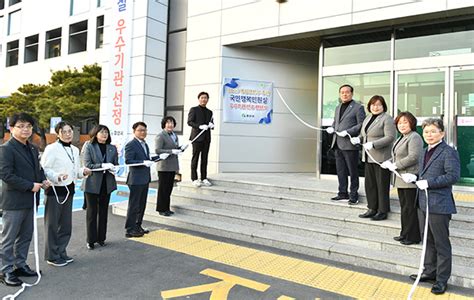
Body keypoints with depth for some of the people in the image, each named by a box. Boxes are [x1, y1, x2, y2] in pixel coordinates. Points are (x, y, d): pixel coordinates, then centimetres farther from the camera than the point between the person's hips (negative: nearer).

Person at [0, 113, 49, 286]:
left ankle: (20, 265, 30)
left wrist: (43, 180, 2)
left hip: (30, 200, 8)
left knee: (26, 236, 16)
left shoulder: (33, 149, 12)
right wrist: (30, 185, -19)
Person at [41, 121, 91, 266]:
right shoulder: (52, 148, -12)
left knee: (66, 225, 15)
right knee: (52, 224, 3)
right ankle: (52, 256, 17)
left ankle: (61, 252, 29)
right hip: (54, 190, -7)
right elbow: (44, 169, -15)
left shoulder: (75, 150, 10)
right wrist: (57, 177, -31)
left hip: (69, 190, 7)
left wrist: (83, 171, -2)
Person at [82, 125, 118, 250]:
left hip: (106, 184, 4)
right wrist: (103, 165, -22)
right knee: (92, 212, 7)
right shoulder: (89, 147, -3)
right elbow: (87, 165, -11)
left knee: (103, 211, 12)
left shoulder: (112, 148, 8)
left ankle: (101, 238, 24)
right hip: (92, 183, -3)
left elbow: (116, 164, 11)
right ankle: (91, 240, 17)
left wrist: (114, 169, -12)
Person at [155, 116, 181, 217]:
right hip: (164, 166, -8)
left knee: (169, 188, 13)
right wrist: (172, 151, -22)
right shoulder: (160, 136, -9)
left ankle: (166, 208, 23)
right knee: (163, 188, 1)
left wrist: (180, 148, 7)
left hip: (172, 166, 8)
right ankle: (161, 209, 12)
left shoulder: (175, 136, 16)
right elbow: (157, 150, -18)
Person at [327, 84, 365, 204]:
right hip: (337, 145, 7)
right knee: (340, 171, 12)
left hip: (350, 145, -7)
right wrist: (332, 128, 7)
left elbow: (361, 124, -8)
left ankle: (354, 196, 12)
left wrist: (348, 132, -19)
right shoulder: (338, 108, 19)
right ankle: (343, 193, 22)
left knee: (352, 171, 2)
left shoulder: (358, 107, -3)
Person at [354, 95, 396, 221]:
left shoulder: (387, 119, -9)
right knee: (370, 184, 12)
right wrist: (358, 139, 5)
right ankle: (372, 209, 23)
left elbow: (390, 137, -18)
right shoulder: (368, 118, 15)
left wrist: (373, 144, -25)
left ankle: (383, 211, 13)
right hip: (368, 157, 8)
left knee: (382, 185, 2)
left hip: (381, 158, -8)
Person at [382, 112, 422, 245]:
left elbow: (413, 157, -23)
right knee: (404, 207, 16)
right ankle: (405, 234, 27)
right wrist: (389, 162, 8)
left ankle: (413, 237, 11)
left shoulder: (414, 138, -14)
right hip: (401, 179, 10)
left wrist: (396, 165, -18)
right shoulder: (402, 138, 17)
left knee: (410, 208, -1)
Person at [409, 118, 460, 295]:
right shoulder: (425, 153, 15)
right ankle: (430, 272, 34)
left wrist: (429, 183, -22)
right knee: (428, 241, 19)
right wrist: (416, 178, 8)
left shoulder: (448, 152, -11)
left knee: (442, 244, 5)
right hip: (423, 203, 8)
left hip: (439, 206, -8)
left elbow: (453, 176, -21)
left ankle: (442, 279, 18)